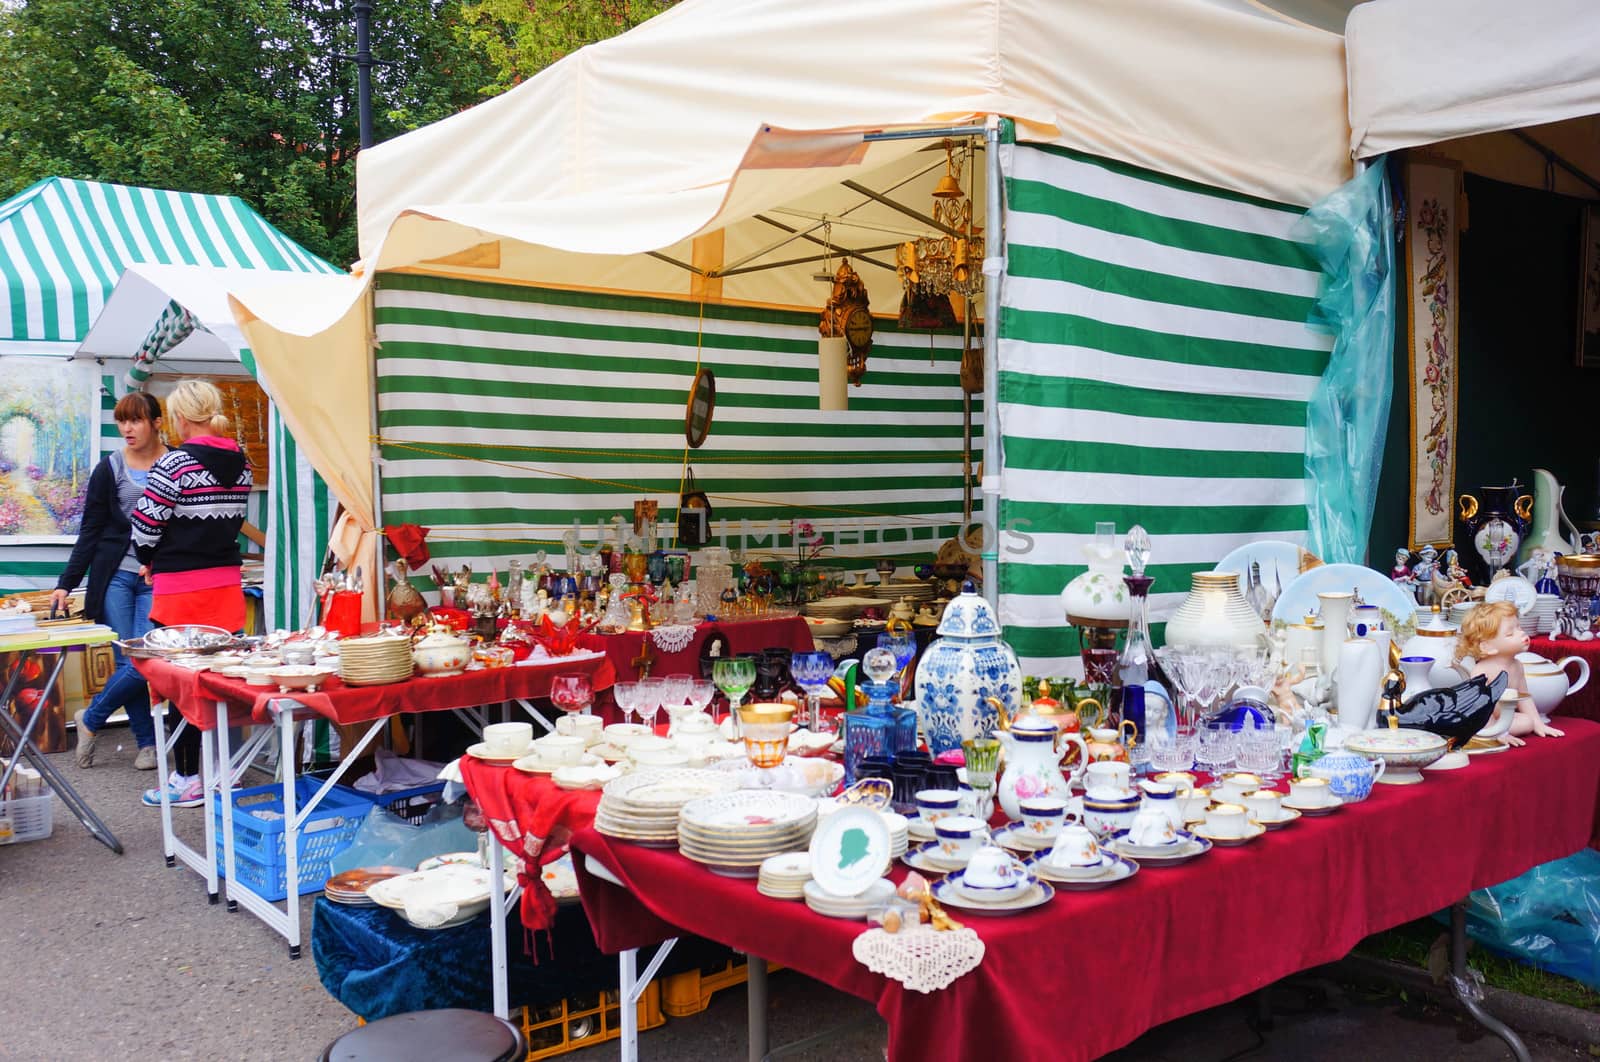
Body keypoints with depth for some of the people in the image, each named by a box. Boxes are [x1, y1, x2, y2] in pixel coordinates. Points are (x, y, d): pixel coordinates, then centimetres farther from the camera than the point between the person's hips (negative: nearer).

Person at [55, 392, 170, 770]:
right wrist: (66, 583, 0)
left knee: (143, 662, -8)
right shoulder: (109, 469, 3)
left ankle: (90, 720, 17)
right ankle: (147, 742, 13)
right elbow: (90, 532, 5)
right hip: (115, 576, 0)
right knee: (130, 663, -3)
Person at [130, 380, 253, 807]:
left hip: (181, 588, -6)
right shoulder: (241, 463, 6)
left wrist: (149, 560, 7)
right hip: (227, 581, 6)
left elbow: (145, 525, -11)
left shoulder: (176, 463, -14)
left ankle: (188, 780, 10)